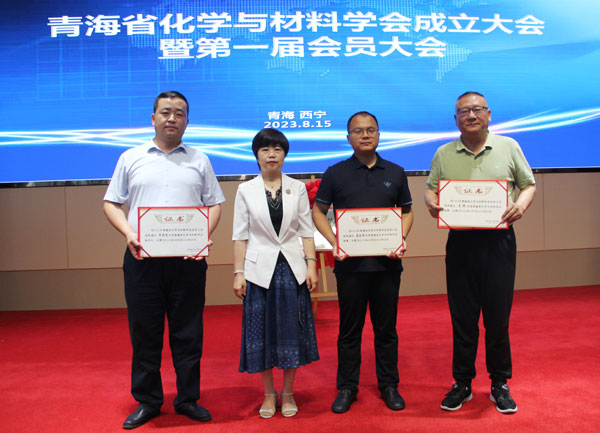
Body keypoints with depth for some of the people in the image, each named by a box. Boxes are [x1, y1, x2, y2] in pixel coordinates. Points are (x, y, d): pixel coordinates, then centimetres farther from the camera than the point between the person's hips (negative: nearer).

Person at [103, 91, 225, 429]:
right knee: (144, 332, 8)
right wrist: (127, 232, -7)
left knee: (188, 332, 6)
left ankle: (188, 398, 22)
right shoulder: (131, 158, 11)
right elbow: (112, 203, 10)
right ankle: (147, 401, 23)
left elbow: (215, 204, 9)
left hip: (187, 259, 0)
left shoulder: (199, 160, 11)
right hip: (142, 257, 0)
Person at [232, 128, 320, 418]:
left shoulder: (298, 188, 5)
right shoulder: (246, 190, 3)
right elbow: (240, 235, 2)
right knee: (261, 331, 5)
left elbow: (306, 231, 4)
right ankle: (269, 393, 23)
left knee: (291, 330, 6)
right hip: (259, 269, 0)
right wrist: (238, 272, -3)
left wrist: (311, 265, -4)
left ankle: (288, 393, 23)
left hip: (292, 267, 1)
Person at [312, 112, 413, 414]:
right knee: (349, 328, 8)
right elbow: (318, 211, 6)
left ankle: (389, 386, 26)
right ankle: (347, 388, 22)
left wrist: (401, 240, -3)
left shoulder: (395, 173, 9)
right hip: (350, 263, -1)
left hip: (387, 262, 2)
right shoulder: (336, 173, 3)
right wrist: (334, 242, -8)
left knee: (386, 328, 10)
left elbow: (407, 211, 15)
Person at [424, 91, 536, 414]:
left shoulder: (509, 147, 6)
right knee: (462, 317, 7)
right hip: (460, 243, 1)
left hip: (499, 241, -1)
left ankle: (500, 384, 22)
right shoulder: (444, 155, 9)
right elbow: (430, 189, 13)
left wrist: (521, 204, -10)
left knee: (498, 316, 5)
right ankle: (462, 383, 22)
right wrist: (431, 202, -10)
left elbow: (529, 184, 11)